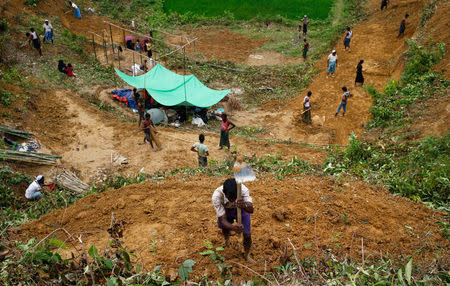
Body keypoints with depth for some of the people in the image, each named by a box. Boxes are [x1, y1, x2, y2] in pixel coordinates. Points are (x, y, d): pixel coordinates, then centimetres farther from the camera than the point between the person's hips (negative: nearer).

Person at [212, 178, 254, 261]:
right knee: (225, 231, 10)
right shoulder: (216, 196, -39)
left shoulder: (243, 189, -40)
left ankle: (247, 255, 28)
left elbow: (251, 210, -46)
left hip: (242, 210, 0)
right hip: (226, 210, 0)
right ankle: (227, 240, 49)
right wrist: (233, 228, -56)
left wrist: (245, 206, -69)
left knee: (247, 235, -3)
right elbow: (223, 220, -36)